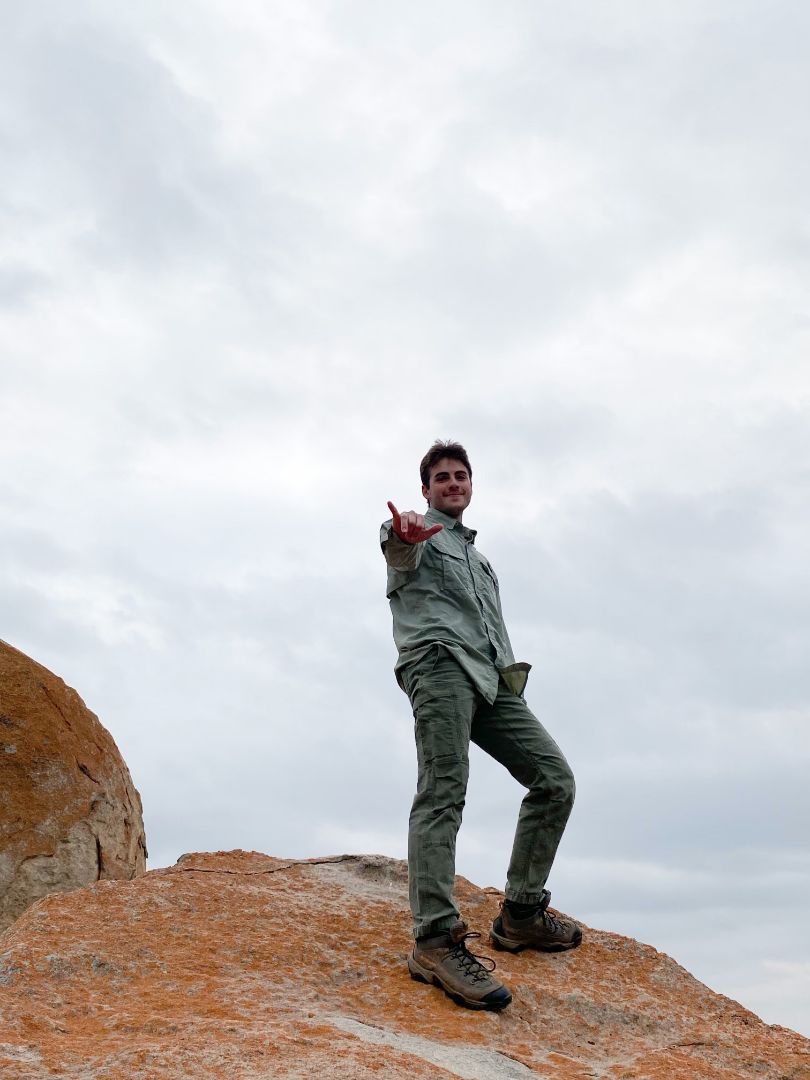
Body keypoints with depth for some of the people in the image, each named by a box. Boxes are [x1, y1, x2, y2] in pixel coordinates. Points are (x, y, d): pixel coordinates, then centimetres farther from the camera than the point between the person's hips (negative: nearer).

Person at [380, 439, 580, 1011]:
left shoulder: (479, 559, 36)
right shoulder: (420, 536, 12)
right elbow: (400, 552, -16)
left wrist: (511, 677, 16)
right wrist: (402, 533, -41)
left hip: (492, 680, 7)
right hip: (439, 663, -7)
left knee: (554, 778, -1)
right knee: (443, 793, -20)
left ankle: (521, 911, 7)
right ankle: (436, 939, -27)